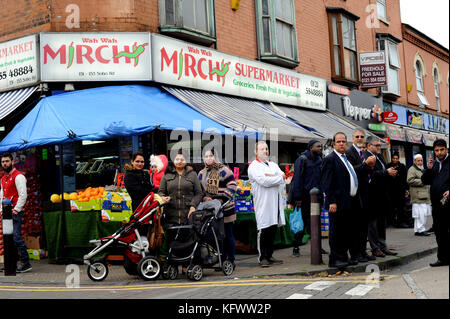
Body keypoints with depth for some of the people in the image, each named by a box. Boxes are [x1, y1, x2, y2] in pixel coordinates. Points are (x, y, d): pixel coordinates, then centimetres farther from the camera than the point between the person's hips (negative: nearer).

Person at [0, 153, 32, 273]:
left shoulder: (18, 176, -7)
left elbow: (23, 195, -14)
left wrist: (16, 209, -16)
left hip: (15, 212, -9)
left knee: (16, 237, -14)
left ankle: (26, 263, -12)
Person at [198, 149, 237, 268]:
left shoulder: (223, 171, -4)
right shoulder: (201, 174, 14)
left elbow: (232, 185, -8)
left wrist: (223, 197, -18)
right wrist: (205, 198, -4)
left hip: (225, 208, -5)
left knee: (228, 235, 0)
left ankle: (231, 261, 8)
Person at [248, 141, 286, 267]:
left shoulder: (273, 165, 22)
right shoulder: (253, 166, -2)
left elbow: (283, 179, 7)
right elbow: (263, 181, -17)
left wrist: (271, 177, -11)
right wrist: (279, 177, -4)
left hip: (275, 202, 7)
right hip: (263, 203, -7)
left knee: (273, 230, 9)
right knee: (264, 230, -8)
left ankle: (269, 256, 18)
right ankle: (262, 257, -1)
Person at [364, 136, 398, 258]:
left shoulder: (379, 156, 17)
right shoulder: (366, 157, -14)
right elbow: (371, 174, -24)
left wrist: (391, 172, 1)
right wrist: (387, 172, -20)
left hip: (382, 195, 10)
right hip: (373, 195, -10)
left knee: (382, 221, 14)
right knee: (373, 221, -1)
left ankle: (383, 247, 22)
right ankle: (375, 249, 6)